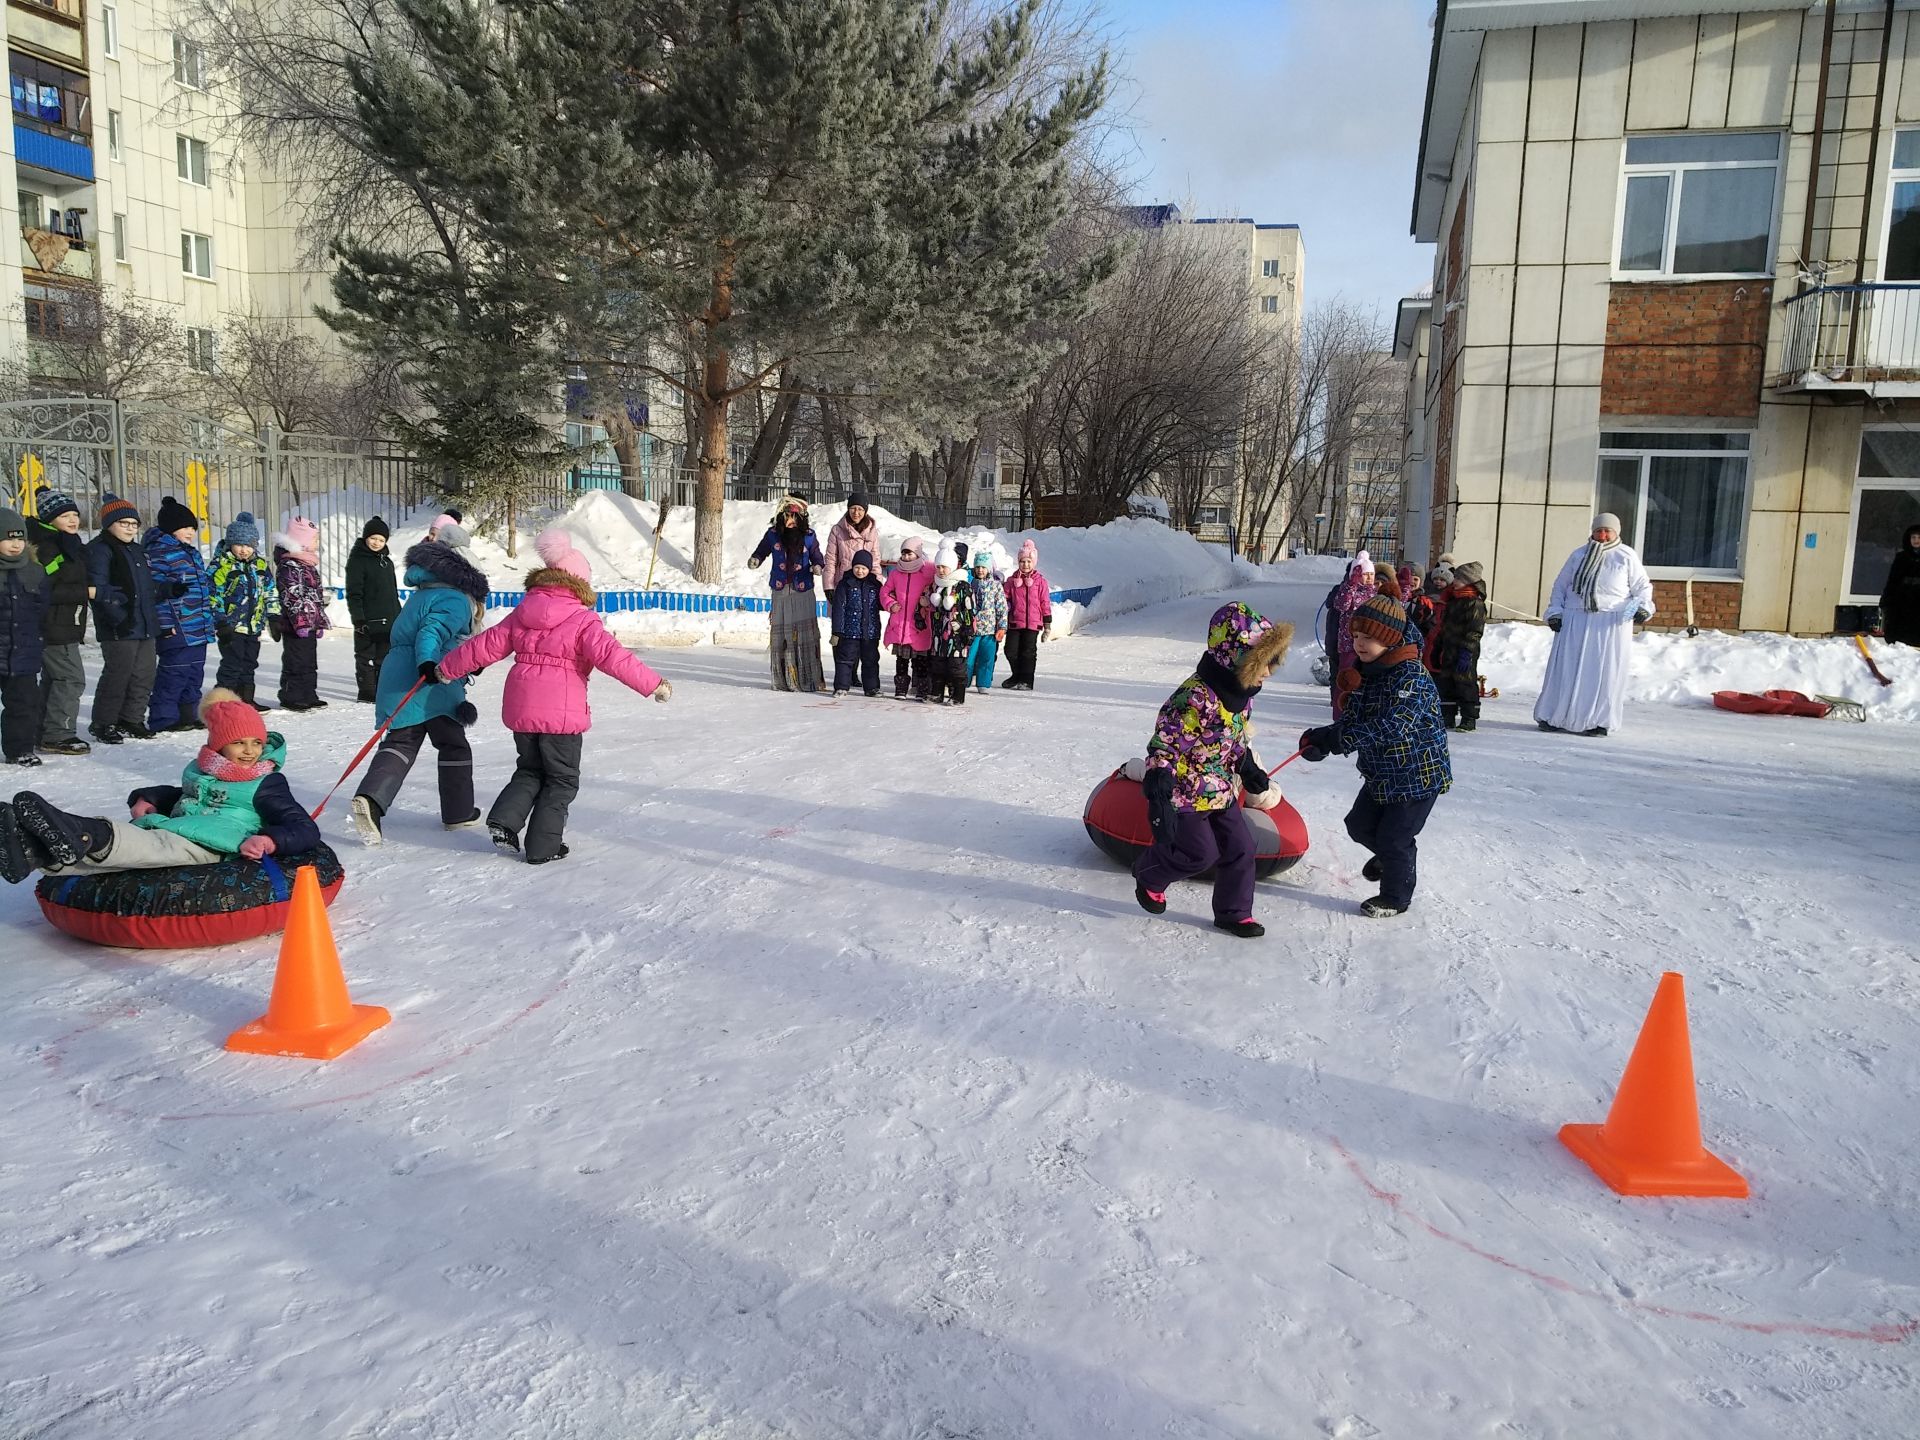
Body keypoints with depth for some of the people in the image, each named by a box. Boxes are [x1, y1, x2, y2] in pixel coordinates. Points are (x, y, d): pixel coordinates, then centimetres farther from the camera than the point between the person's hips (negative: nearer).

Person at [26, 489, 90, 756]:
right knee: (71, 677, -11)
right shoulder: (46, 546, -14)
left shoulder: (72, 545, 15)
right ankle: (58, 735, -8)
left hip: (67, 625, 10)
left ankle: (45, 734, 24)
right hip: (54, 626, -10)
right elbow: (45, 591, -21)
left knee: (52, 679, 15)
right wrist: (86, 592, -17)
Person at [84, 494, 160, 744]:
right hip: (119, 629, -8)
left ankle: (132, 720, 21)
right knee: (117, 675, -5)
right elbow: (98, 589, -15)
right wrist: (118, 617, -20)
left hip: (145, 626, 8)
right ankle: (102, 724, 6)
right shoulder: (100, 549, -7)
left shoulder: (136, 550, 21)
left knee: (144, 676, 10)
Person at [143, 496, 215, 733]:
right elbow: (153, 588, -15)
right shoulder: (158, 551, -9)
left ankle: (188, 714, 22)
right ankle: (164, 718, -1)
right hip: (176, 630, -10)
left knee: (194, 673, 14)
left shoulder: (190, 552, 20)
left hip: (197, 629, 10)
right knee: (174, 673, -8)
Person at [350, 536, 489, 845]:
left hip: (396, 679, 7)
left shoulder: (421, 595, 27)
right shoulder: (456, 601, -3)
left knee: (400, 743, 4)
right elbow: (431, 632, -22)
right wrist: (427, 663, -37)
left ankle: (370, 798, -21)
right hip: (433, 686, -7)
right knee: (454, 745, 9)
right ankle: (458, 812, 19)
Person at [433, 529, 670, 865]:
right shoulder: (582, 620, -8)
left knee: (530, 770, 24)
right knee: (562, 780, 9)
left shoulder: (521, 615, 10)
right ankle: (543, 846, 8)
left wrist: (445, 669, 26)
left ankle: (503, 820, 6)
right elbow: (611, 656, -18)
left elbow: (485, 646, 14)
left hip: (520, 708, 6)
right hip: (561, 712, -5)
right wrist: (654, 684, -17)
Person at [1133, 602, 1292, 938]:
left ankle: (1233, 913, 25)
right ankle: (1148, 877, 26)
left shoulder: (1242, 693, -1)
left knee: (1239, 850, 9)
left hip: (1222, 791, 8)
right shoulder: (1195, 698, -30)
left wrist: (1249, 768, 21)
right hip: (1186, 792, -8)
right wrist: (1159, 798, -28)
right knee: (1199, 853, -1)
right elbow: (1164, 746, -27)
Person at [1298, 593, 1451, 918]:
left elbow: (1390, 727, -36)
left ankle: (1395, 897, 25)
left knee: (1394, 838, 3)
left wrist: (1334, 738, -39)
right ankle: (1389, 857, 50)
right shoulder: (1366, 672, 2)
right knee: (1360, 825, 20)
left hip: (1418, 776, -9)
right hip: (1381, 774, 9)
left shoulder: (1412, 677, -26)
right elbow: (1352, 719, -1)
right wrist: (1322, 739, -23)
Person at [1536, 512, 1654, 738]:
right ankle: (1554, 717, 9)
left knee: (1606, 673, -1)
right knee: (1566, 670, 1)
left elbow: (1642, 587, 7)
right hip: (1575, 621, 2)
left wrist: (1643, 608, -11)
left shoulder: (1627, 556, 7)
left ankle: (1600, 721, 7)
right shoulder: (1578, 556, 14)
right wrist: (1554, 613, 5)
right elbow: (1560, 586, 17)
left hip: (1612, 624, -2)